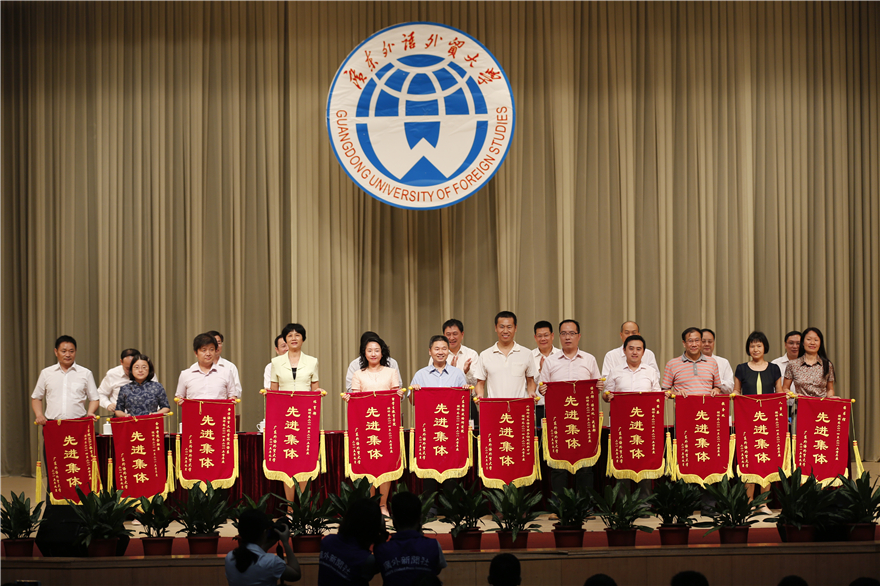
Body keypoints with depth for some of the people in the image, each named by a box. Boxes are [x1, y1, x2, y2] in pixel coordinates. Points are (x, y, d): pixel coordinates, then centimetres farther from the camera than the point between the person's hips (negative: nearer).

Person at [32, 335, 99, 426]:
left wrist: (90, 413, -4)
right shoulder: (46, 373, 14)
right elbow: (36, 398, 21)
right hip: (52, 424, 1)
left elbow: (94, 399, 15)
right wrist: (39, 415, 4)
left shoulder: (85, 373, 12)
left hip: (78, 423, -1)